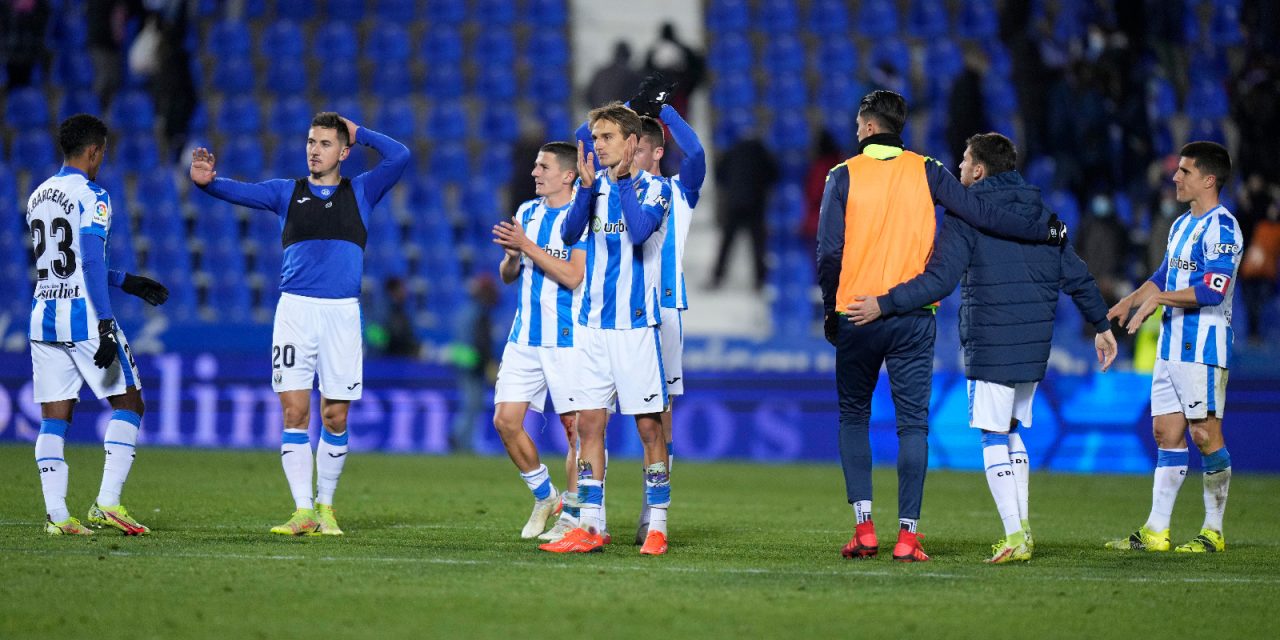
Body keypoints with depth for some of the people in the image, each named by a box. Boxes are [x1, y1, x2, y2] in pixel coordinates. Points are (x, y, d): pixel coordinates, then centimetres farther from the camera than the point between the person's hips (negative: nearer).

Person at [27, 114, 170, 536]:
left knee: (53, 418, 6)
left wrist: (128, 283, 28)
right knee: (129, 404, 3)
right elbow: (92, 264, -18)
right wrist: (106, 327, -20)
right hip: (85, 317, -7)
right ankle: (107, 504, -8)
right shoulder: (91, 197, -9)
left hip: (43, 316, 7)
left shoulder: (38, 197, 16)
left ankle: (56, 514, -2)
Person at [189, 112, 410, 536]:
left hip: (342, 311, 0)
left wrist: (360, 133, 11)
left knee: (334, 417, 3)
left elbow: (400, 157, 1)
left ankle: (325, 506, 17)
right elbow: (239, 191, -1)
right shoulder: (287, 193, 12)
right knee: (295, 412, -6)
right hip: (295, 309, 0)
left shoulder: (361, 192, 13)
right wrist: (207, 181, -21)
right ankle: (303, 511, -4)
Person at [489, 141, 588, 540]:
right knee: (505, 420, 0)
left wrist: (526, 245, -19)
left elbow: (572, 276, -19)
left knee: (576, 427, -3)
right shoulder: (527, 213, 12)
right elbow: (508, 275, 17)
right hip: (524, 337, 7)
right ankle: (544, 497, 17)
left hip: (567, 338, -7)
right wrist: (510, 255, -6)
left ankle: (571, 515, 6)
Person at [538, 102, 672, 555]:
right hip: (593, 322, 5)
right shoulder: (593, 186, 10)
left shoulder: (654, 188, -3)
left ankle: (657, 526, 3)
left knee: (649, 424, -3)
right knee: (589, 422, 3)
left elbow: (639, 231, -21)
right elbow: (570, 234, -5)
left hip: (636, 323, -5)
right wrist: (587, 185, -16)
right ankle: (590, 526, 6)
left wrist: (621, 179, -15)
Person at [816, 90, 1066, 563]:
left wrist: (831, 310, 8)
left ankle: (864, 528, 1)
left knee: (853, 418, 12)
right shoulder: (924, 172, 2)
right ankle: (907, 535, -5)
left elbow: (828, 252, -4)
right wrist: (1045, 232, 6)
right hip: (913, 320, 1)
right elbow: (979, 215, -3)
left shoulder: (845, 175, -1)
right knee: (913, 423, 2)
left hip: (856, 314, -1)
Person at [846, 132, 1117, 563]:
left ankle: (1014, 537, -11)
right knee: (1012, 431, 18)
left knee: (994, 437, -4)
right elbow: (1076, 275, 15)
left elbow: (939, 281, -16)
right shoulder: (1039, 211, 13)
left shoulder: (966, 214, -7)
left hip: (991, 344, -7)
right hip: (1035, 343, 7)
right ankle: (1022, 530, 14)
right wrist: (1102, 325, 24)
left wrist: (883, 305, -15)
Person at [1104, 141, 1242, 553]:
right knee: (1166, 432, 7)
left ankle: (1214, 531, 1)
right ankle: (1155, 531, 8)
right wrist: (1130, 302, 14)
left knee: (1204, 434, -6)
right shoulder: (1182, 225, 18)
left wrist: (1159, 298, -17)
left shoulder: (1221, 226, -12)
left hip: (1203, 345, -9)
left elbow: (1214, 290, -20)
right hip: (1172, 345, 9)